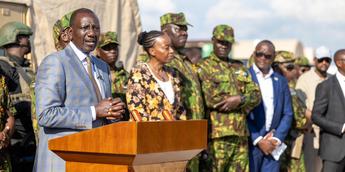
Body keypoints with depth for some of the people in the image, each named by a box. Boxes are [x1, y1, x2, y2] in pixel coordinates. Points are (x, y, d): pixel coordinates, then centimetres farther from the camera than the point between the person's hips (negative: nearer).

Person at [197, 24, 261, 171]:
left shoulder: (240, 70, 20)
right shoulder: (204, 67, -1)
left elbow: (256, 95, 10)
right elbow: (210, 98, -14)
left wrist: (239, 100, -12)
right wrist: (244, 104, -7)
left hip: (241, 134, 6)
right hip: (217, 135, -6)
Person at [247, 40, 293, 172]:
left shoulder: (281, 81, 12)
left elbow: (287, 114, 11)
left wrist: (277, 139, -2)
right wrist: (258, 140, -10)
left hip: (273, 146, 4)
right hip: (251, 143, -3)